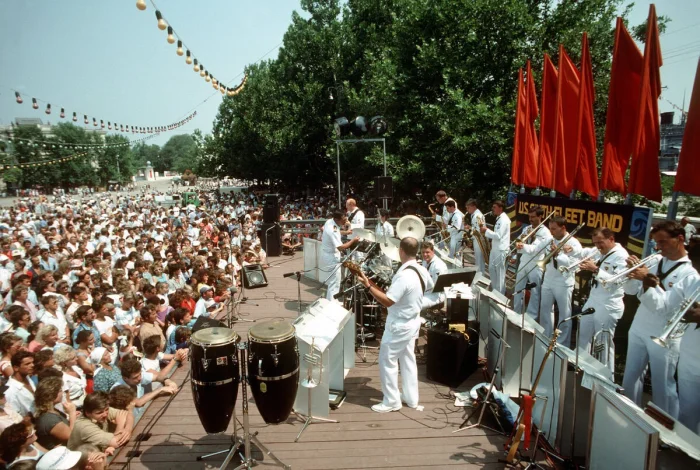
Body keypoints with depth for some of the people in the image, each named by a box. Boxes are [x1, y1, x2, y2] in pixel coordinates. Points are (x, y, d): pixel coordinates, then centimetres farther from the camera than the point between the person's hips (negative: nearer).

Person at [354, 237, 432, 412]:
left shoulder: (403, 276, -31)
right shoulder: (421, 270, -3)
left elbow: (387, 301, -31)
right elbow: (430, 287, 18)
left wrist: (368, 285, -29)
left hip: (399, 325, -9)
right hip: (412, 322, 9)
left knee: (387, 360, 5)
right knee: (408, 359, 19)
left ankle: (392, 401, 15)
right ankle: (411, 398, 31)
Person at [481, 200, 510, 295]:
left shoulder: (504, 220, -19)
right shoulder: (499, 218, 13)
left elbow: (498, 236, -24)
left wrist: (486, 231, -15)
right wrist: (486, 231, 4)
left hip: (501, 250, -10)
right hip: (495, 248, 10)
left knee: (500, 272, 1)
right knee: (492, 269, 18)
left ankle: (500, 294, 12)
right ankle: (494, 290, 31)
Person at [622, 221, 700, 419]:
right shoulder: (657, 263, 4)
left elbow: (663, 307, -21)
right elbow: (631, 290, 7)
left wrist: (647, 280, -26)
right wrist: (633, 273, -10)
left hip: (664, 338, -6)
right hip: (638, 329, 6)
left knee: (662, 386, 6)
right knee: (630, 378, 16)